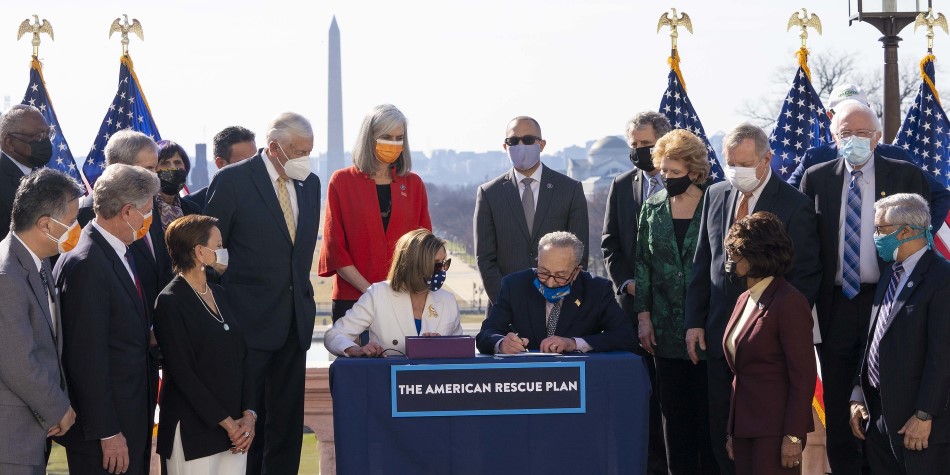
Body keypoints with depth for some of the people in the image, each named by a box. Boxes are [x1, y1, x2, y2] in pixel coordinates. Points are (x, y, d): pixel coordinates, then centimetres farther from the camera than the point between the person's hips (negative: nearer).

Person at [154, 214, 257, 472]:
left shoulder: (218, 294, 13)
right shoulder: (170, 301, -9)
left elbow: (242, 358, 12)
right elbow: (183, 373, -13)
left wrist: (248, 414, -1)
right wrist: (226, 422, -12)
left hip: (234, 429, 6)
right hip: (193, 432, -6)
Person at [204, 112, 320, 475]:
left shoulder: (310, 183, 9)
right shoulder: (233, 180, -9)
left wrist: (303, 297, 12)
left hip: (294, 319, 6)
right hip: (250, 320, -6)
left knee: (287, 417, 9)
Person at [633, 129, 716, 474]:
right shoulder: (653, 208, 7)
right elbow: (643, 263, 11)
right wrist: (643, 315, 4)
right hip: (667, 329, 4)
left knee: (708, 410, 1)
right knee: (674, 412, 7)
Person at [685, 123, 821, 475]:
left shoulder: (795, 206, -8)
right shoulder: (715, 196, 8)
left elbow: (806, 277, -7)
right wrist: (695, 321, 6)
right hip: (719, 334, 5)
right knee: (721, 431, 7)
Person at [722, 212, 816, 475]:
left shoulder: (789, 302, -11)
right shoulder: (745, 300, 14)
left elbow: (803, 376, -14)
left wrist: (793, 436, -17)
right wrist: (733, 432, 15)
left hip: (775, 430, -8)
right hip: (745, 428, 8)